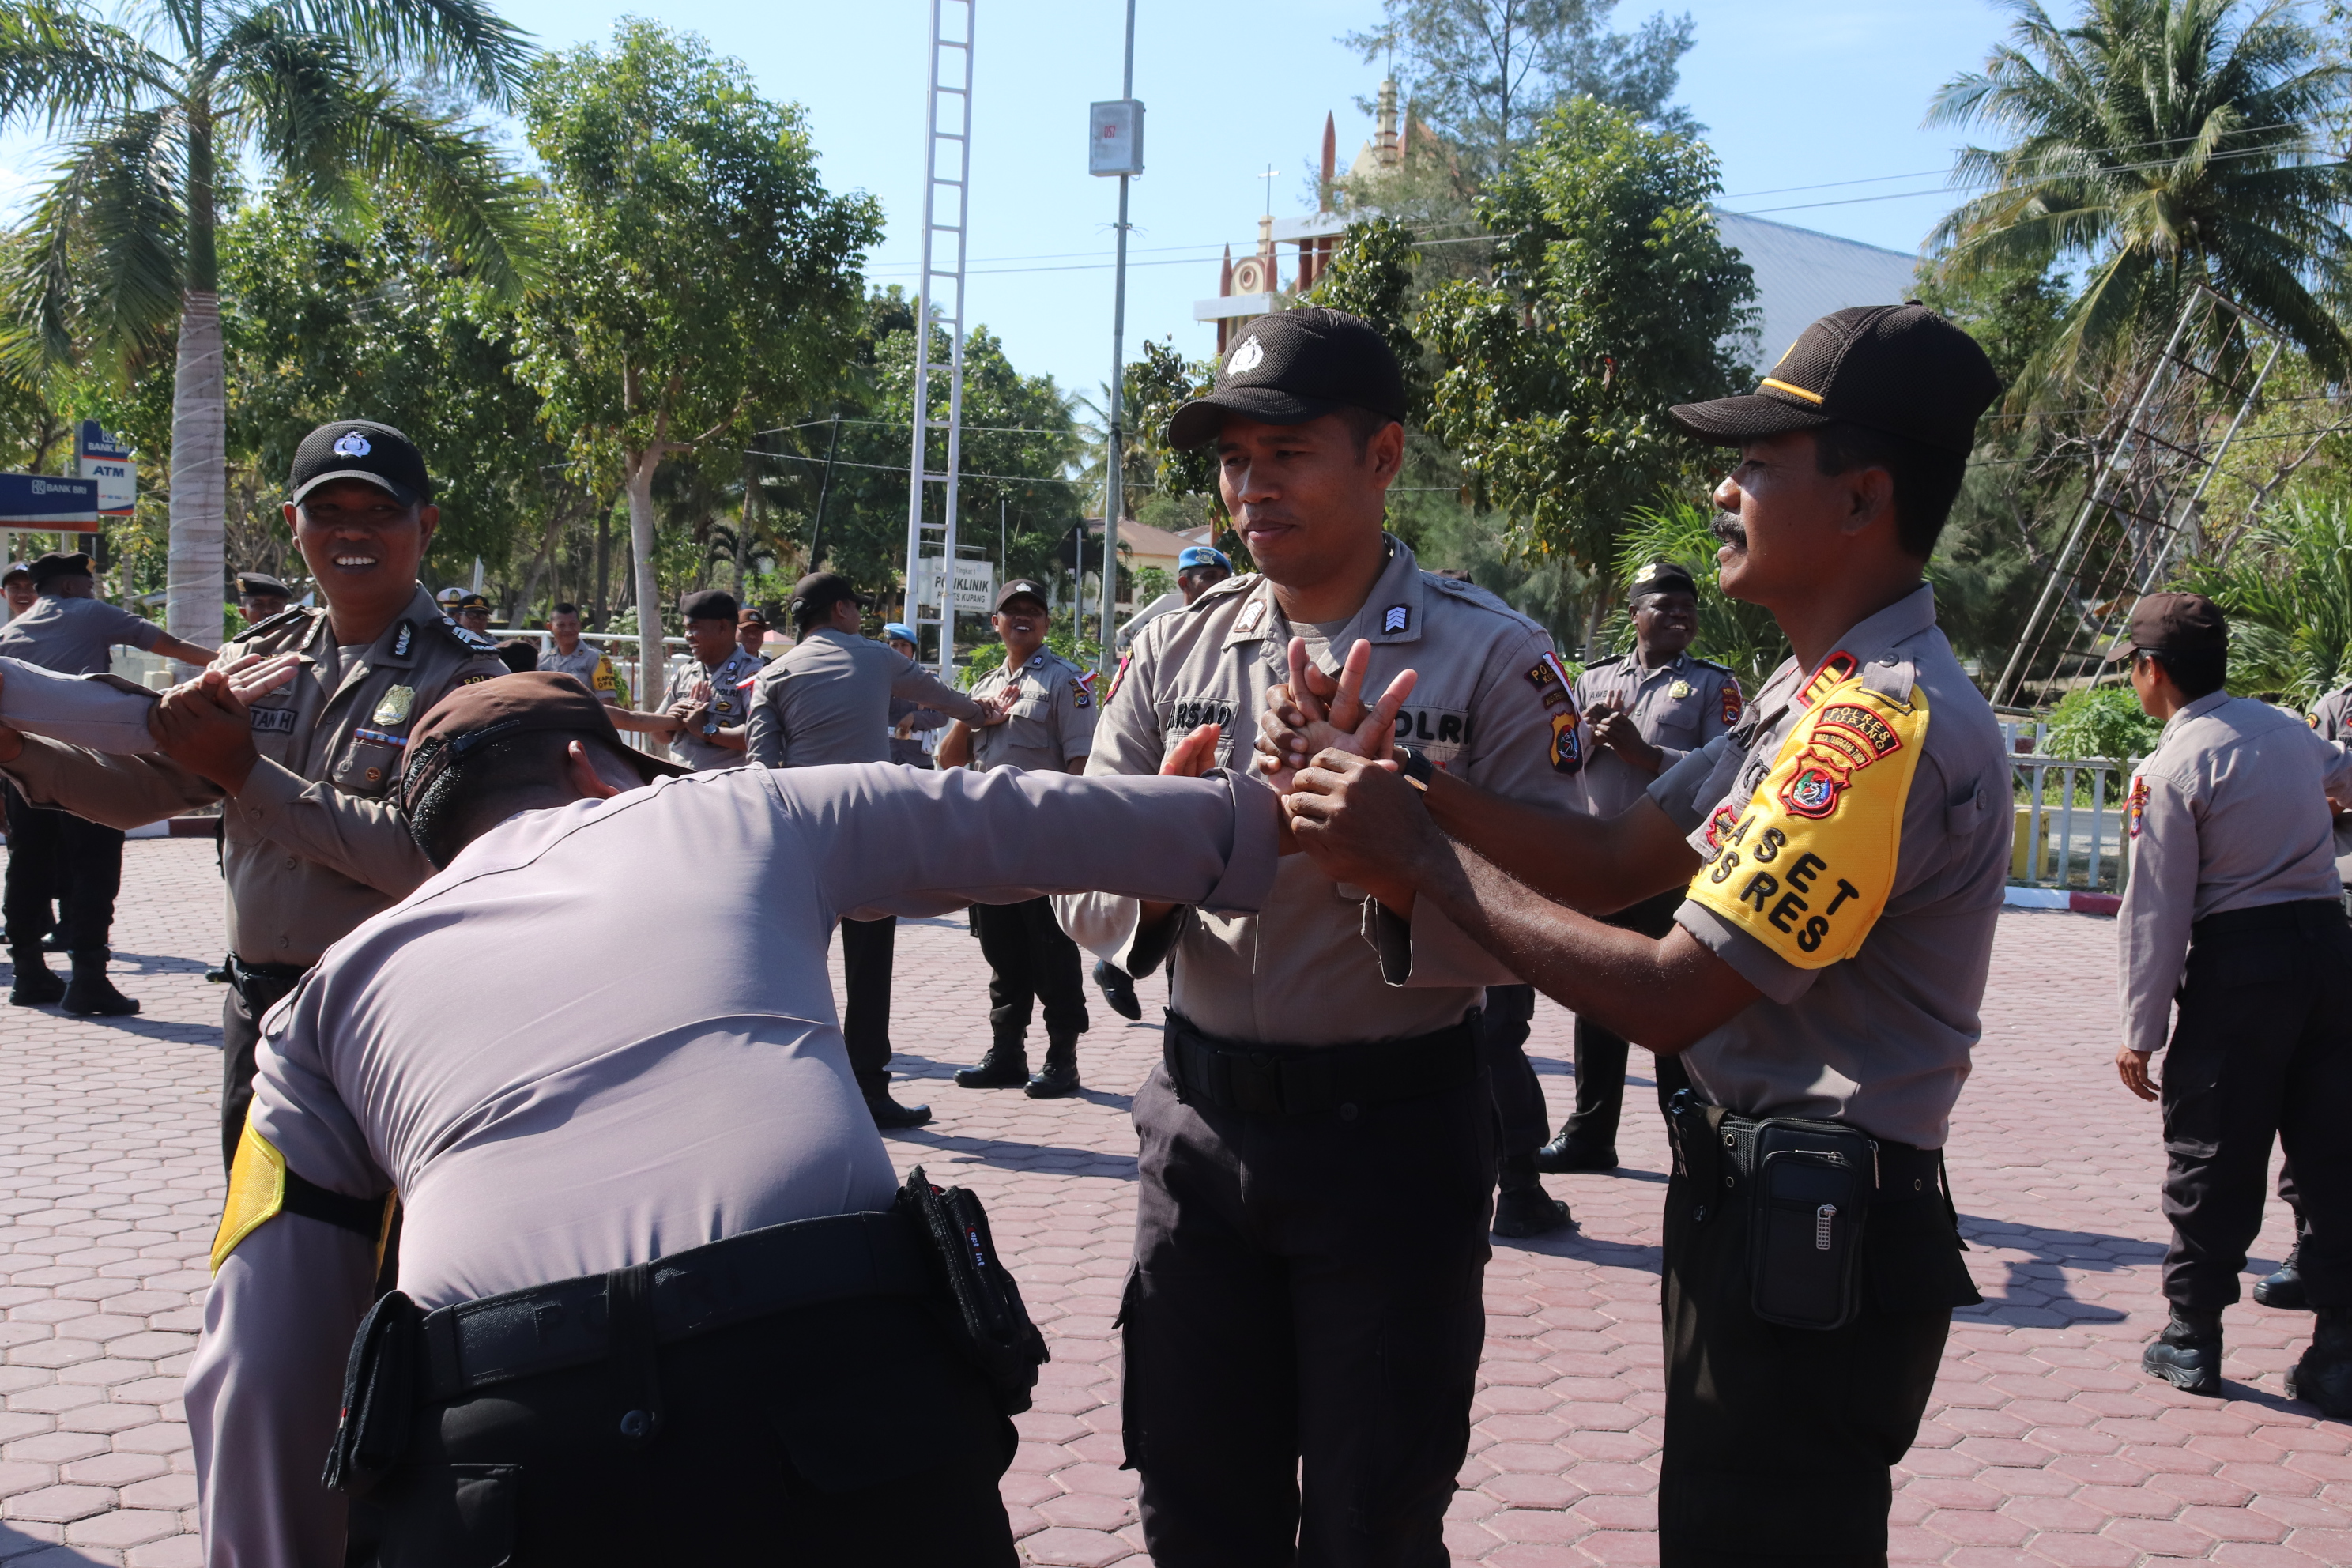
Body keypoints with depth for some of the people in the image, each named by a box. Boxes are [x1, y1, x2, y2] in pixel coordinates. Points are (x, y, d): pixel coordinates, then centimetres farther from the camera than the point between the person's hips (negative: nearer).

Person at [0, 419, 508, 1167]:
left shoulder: (459, 676, -11)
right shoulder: (259, 658, 10)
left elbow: (421, 858, -23)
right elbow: (144, 786, 9)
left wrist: (246, 771, -20)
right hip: (257, 1013, 6)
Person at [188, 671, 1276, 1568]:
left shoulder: (339, 985, 24)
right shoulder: (743, 814, 22)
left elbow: (255, 1373, 17)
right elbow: (1034, 819, 31)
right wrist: (1246, 818, 45)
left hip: (497, 1459, 0)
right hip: (846, 1387, 0)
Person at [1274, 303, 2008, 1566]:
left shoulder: (1890, 724, -23)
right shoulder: (1815, 696, 11)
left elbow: (1668, 997, -24)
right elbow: (1612, 861, 5)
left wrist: (1426, 863, -18)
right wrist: (1402, 784, -8)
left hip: (1812, 1241, -10)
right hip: (1757, 1208, 10)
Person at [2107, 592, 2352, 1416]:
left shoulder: (2172, 770, -11)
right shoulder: (2286, 729, 9)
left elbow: (2158, 912, -12)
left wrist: (2142, 1032, -5)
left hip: (2239, 962, -6)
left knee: (2212, 1156, 6)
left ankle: (2192, 1338, 16)